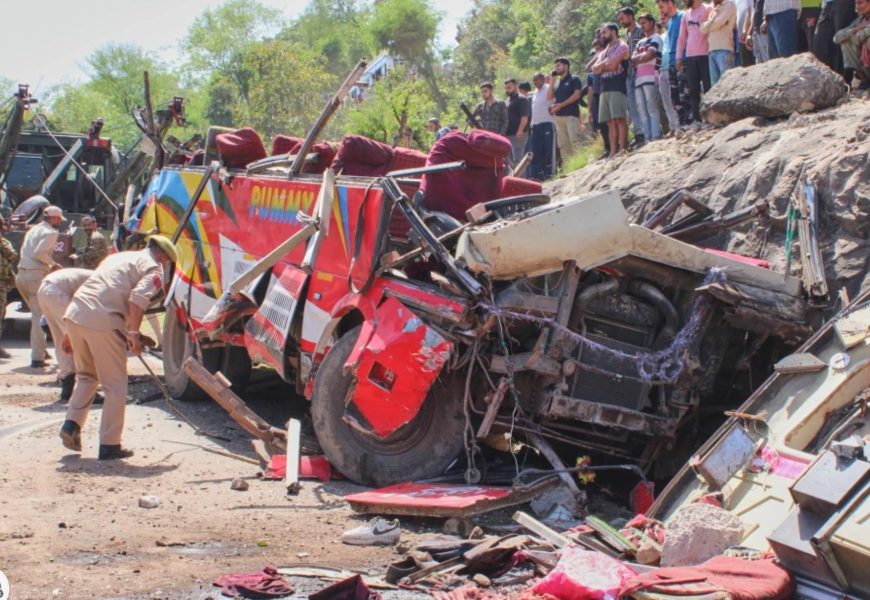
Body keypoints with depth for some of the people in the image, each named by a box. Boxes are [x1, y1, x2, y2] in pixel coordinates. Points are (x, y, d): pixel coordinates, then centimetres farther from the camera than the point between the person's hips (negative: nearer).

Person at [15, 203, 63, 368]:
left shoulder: (33, 230, 21)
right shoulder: (51, 232, -5)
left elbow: (25, 252, 18)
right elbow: (39, 252, -20)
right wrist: (53, 264, -6)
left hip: (22, 274, 8)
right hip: (36, 276, -8)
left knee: (37, 314, 21)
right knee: (40, 316, -7)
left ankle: (40, 350, 27)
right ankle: (37, 357, -12)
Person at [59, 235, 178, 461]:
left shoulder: (119, 257, 31)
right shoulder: (153, 268, 8)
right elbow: (138, 298, -12)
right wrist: (134, 334, -12)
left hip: (74, 314, 7)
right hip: (104, 322, -7)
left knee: (86, 375, 26)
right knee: (115, 385, 5)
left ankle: (71, 424, 12)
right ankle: (109, 445, 6)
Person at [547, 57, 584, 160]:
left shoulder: (574, 79, 3)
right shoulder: (557, 83, 22)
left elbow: (577, 95, -8)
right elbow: (549, 97, 14)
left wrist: (561, 105, -13)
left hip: (571, 115, -7)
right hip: (558, 116, 7)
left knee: (574, 141, -16)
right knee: (563, 144, 2)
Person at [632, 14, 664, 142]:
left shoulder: (656, 38, 5)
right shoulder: (640, 43, 27)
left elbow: (648, 56, -8)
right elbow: (633, 59, 17)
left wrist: (637, 59, 7)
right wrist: (643, 56, -2)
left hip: (650, 78, -7)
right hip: (638, 79, 7)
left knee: (652, 109, -14)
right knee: (642, 111, 0)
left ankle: (655, 138, -18)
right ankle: (647, 139, -3)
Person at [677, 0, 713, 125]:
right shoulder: (686, 15, 17)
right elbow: (682, 38, 19)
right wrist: (679, 57, 11)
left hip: (705, 55, -6)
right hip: (689, 57, 6)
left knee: (708, 89, -5)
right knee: (693, 90, 2)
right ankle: (696, 119, 2)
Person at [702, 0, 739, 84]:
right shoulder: (712, 9, 25)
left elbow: (719, 23, -8)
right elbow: (703, 29, 13)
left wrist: (708, 26, 10)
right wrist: (714, 17, -1)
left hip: (724, 50, -7)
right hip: (712, 50, 7)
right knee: (715, 85, 1)